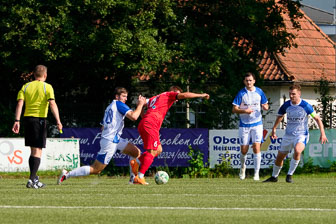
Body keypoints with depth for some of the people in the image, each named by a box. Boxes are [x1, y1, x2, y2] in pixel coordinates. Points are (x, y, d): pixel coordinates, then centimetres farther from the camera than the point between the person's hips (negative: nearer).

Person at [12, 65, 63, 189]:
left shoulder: (25, 87, 10)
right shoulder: (47, 87, -2)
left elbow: (20, 104, 0)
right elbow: (52, 104, -12)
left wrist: (17, 121, -4)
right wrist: (58, 121, -16)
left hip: (27, 118, 5)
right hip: (40, 119, -5)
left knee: (33, 150, 17)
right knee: (38, 151, -4)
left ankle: (34, 178, 24)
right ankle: (32, 179, -15)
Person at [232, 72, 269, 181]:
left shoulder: (259, 92, 3)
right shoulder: (241, 93, -4)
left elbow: (265, 104, 14)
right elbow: (234, 109, -6)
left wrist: (265, 107, -10)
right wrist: (245, 111, -24)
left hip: (257, 124, 1)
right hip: (244, 125, -1)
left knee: (256, 147, -12)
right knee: (244, 150, 2)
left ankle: (256, 173, -8)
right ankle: (242, 167, 32)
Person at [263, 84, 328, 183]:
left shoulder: (306, 106, -13)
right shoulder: (286, 105, -3)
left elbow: (317, 118, -3)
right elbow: (279, 117, 18)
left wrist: (322, 133, -9)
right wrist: (274, 129, 15)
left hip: (301, 135, -4)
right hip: (288, 135, 4)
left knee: (297, 151, -34)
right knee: (279, 157, 10)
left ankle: (289, 175, -20)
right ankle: (274, 177, 35)